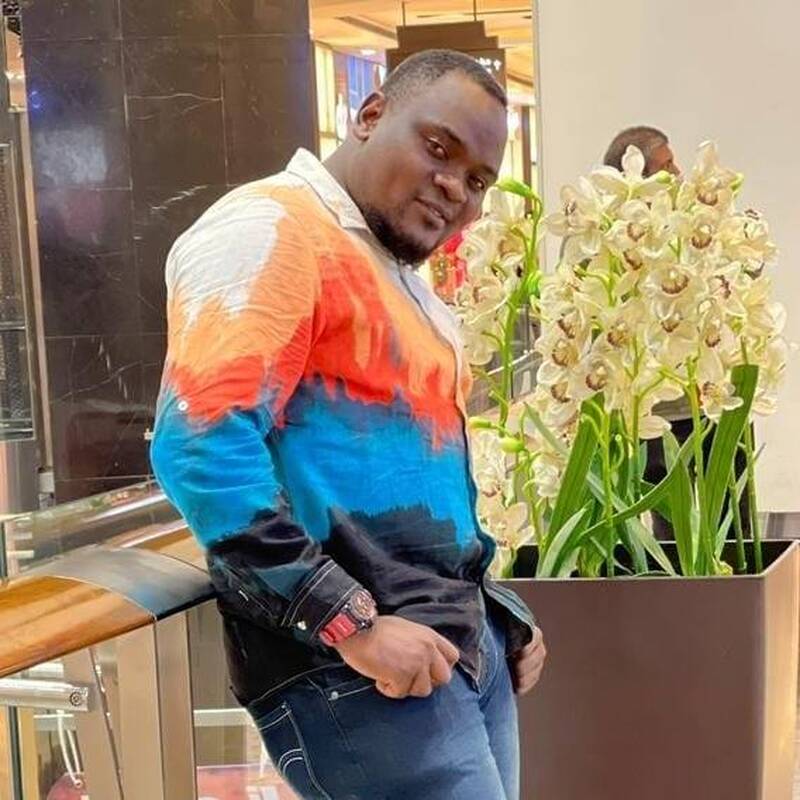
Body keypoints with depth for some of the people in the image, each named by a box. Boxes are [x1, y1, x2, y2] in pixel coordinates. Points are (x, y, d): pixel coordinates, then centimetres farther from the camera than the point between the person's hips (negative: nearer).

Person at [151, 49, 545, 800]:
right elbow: (200, 441, -21)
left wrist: (496, 610, 14)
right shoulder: (272, 229, -9)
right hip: (350, 669, -9)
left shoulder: (404, 284, 19)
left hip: (462, 643, 9)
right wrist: (351, 622, -20)